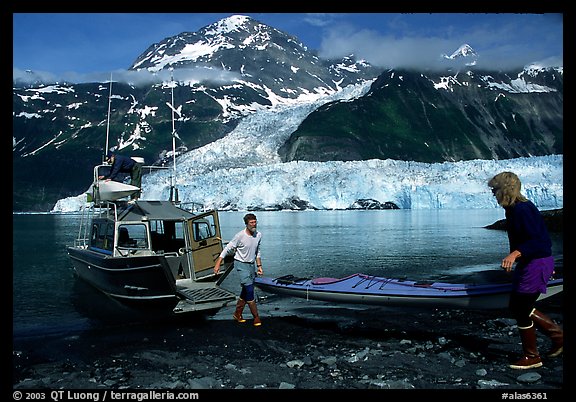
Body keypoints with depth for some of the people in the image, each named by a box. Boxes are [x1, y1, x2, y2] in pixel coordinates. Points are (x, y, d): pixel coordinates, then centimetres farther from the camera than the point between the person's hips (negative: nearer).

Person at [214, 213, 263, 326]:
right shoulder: (240, 236, -18)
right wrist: (218, 264, -15)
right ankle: (256, 317, -3)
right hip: (241, 264, -6)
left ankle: (237, 314, 26)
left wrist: (259, 266, 12)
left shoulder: (258, 235, 1)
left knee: (246, 291, 11)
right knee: (249, 290, -11)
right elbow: (227, 249, -13)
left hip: (251, 265, 7)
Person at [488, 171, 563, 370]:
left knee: (521, 311, 1)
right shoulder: (514, 208, 10)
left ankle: (532, 357, 18)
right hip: (530, 263, 11)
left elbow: (538, 241, -28)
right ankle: (558, 335, 27)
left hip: (536, 265, -11)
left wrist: (516, 253, -41)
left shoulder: (522, 210, -21)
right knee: (517, 307, 17)